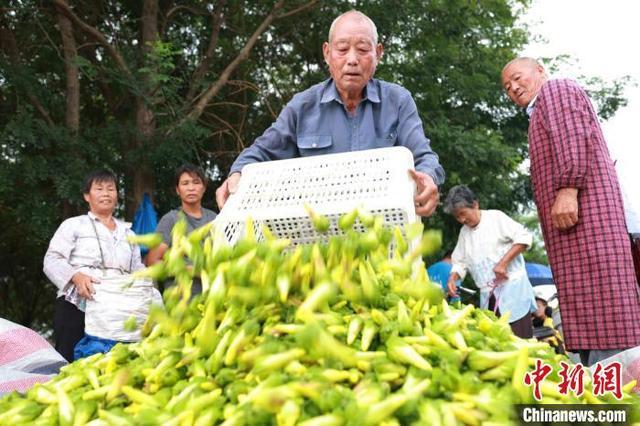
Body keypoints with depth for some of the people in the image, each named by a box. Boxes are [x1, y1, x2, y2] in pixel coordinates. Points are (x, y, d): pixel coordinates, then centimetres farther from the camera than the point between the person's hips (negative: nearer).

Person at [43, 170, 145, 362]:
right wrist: (76, 276, -19)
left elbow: (137, 268, 22)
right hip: (76, 308, -3)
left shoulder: (127, 232, 21)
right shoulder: (74, 225, 8)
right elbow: (52, 260, -1)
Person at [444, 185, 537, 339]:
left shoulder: (495, 217, -4)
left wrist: (503, 263, -18)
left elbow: (524, 237, -11)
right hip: (488, 295, 6)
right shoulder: (464, 232, 14)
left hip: (512, 287, -6)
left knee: (520, 339, -8)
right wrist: (452, 278, -3)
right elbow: (460, 262, 18)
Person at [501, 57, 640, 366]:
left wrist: (568, 189, -22)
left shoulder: (557, 90, 7)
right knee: (587, 307, 3)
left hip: (583, 206, -10)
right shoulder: (542, 111, 34)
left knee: (598, 305, -17)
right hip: (575, 216, 10)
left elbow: (575, 137, -11)